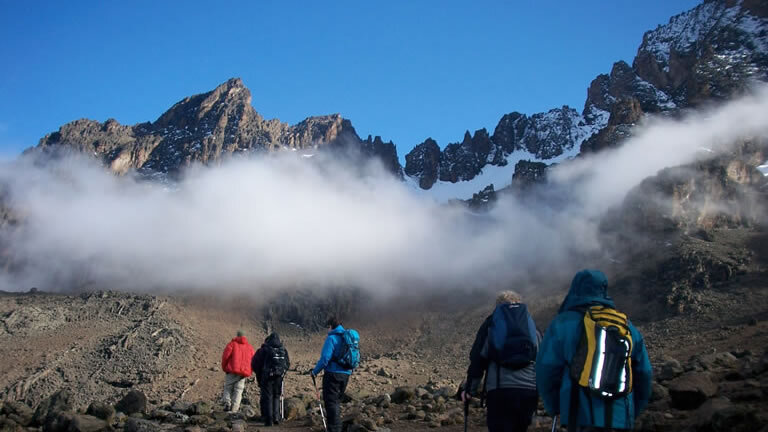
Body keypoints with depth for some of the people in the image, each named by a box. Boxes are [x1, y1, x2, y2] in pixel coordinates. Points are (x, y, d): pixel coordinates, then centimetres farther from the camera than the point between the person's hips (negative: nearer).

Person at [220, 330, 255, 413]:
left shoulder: (232, 344, 3)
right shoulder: (249, 347, 15)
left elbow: (225, 356, -5)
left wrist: (224, 368, 7)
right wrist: (248, 371, 18)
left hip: (232, 371, -2)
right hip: (244, 372, 2)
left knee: (228, 388, 10)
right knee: (238, 390, 4)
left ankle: (227, 402, -12)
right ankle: (234, 409, -4)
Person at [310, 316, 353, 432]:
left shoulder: (331, 338, -11)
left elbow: (325, 358, -17)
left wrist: (315, 371, -7)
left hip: (333, 374, -8)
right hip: (346, 374, 8)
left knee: (330, 402, -2)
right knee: (337, 401, 19)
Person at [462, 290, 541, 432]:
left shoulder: (491, 324, 12)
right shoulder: (532, 325, 20)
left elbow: (477, 359, 7)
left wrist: (470, 390, 13)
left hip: (500, 390, -3)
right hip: (530, 391, 3)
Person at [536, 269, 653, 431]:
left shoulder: (563, 323, 0)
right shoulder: (626, 325, 12)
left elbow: (546, 370, -2)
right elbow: (644, 373, 15)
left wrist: (554, 407, 12)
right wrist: (632, 411, 26)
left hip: (581, 415, -4)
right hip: (621, 417, 4)